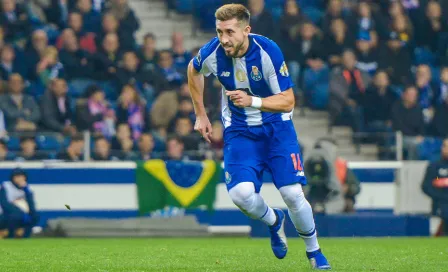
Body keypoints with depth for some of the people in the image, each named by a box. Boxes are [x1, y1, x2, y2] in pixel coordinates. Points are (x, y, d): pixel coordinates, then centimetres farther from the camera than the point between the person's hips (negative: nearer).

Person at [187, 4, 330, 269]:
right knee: (241, 193, -21)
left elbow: (288, 101, -20)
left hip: (277, 127, -2)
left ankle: (314, 251, 14)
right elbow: (194, 70, 11)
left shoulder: (268, 51, -23)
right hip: (240, 131, 2)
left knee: (293, 194, -13)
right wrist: (201, 115, 14)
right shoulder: (212, 53, -14)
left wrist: (252, 101, -35)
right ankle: (274, 221, 14)